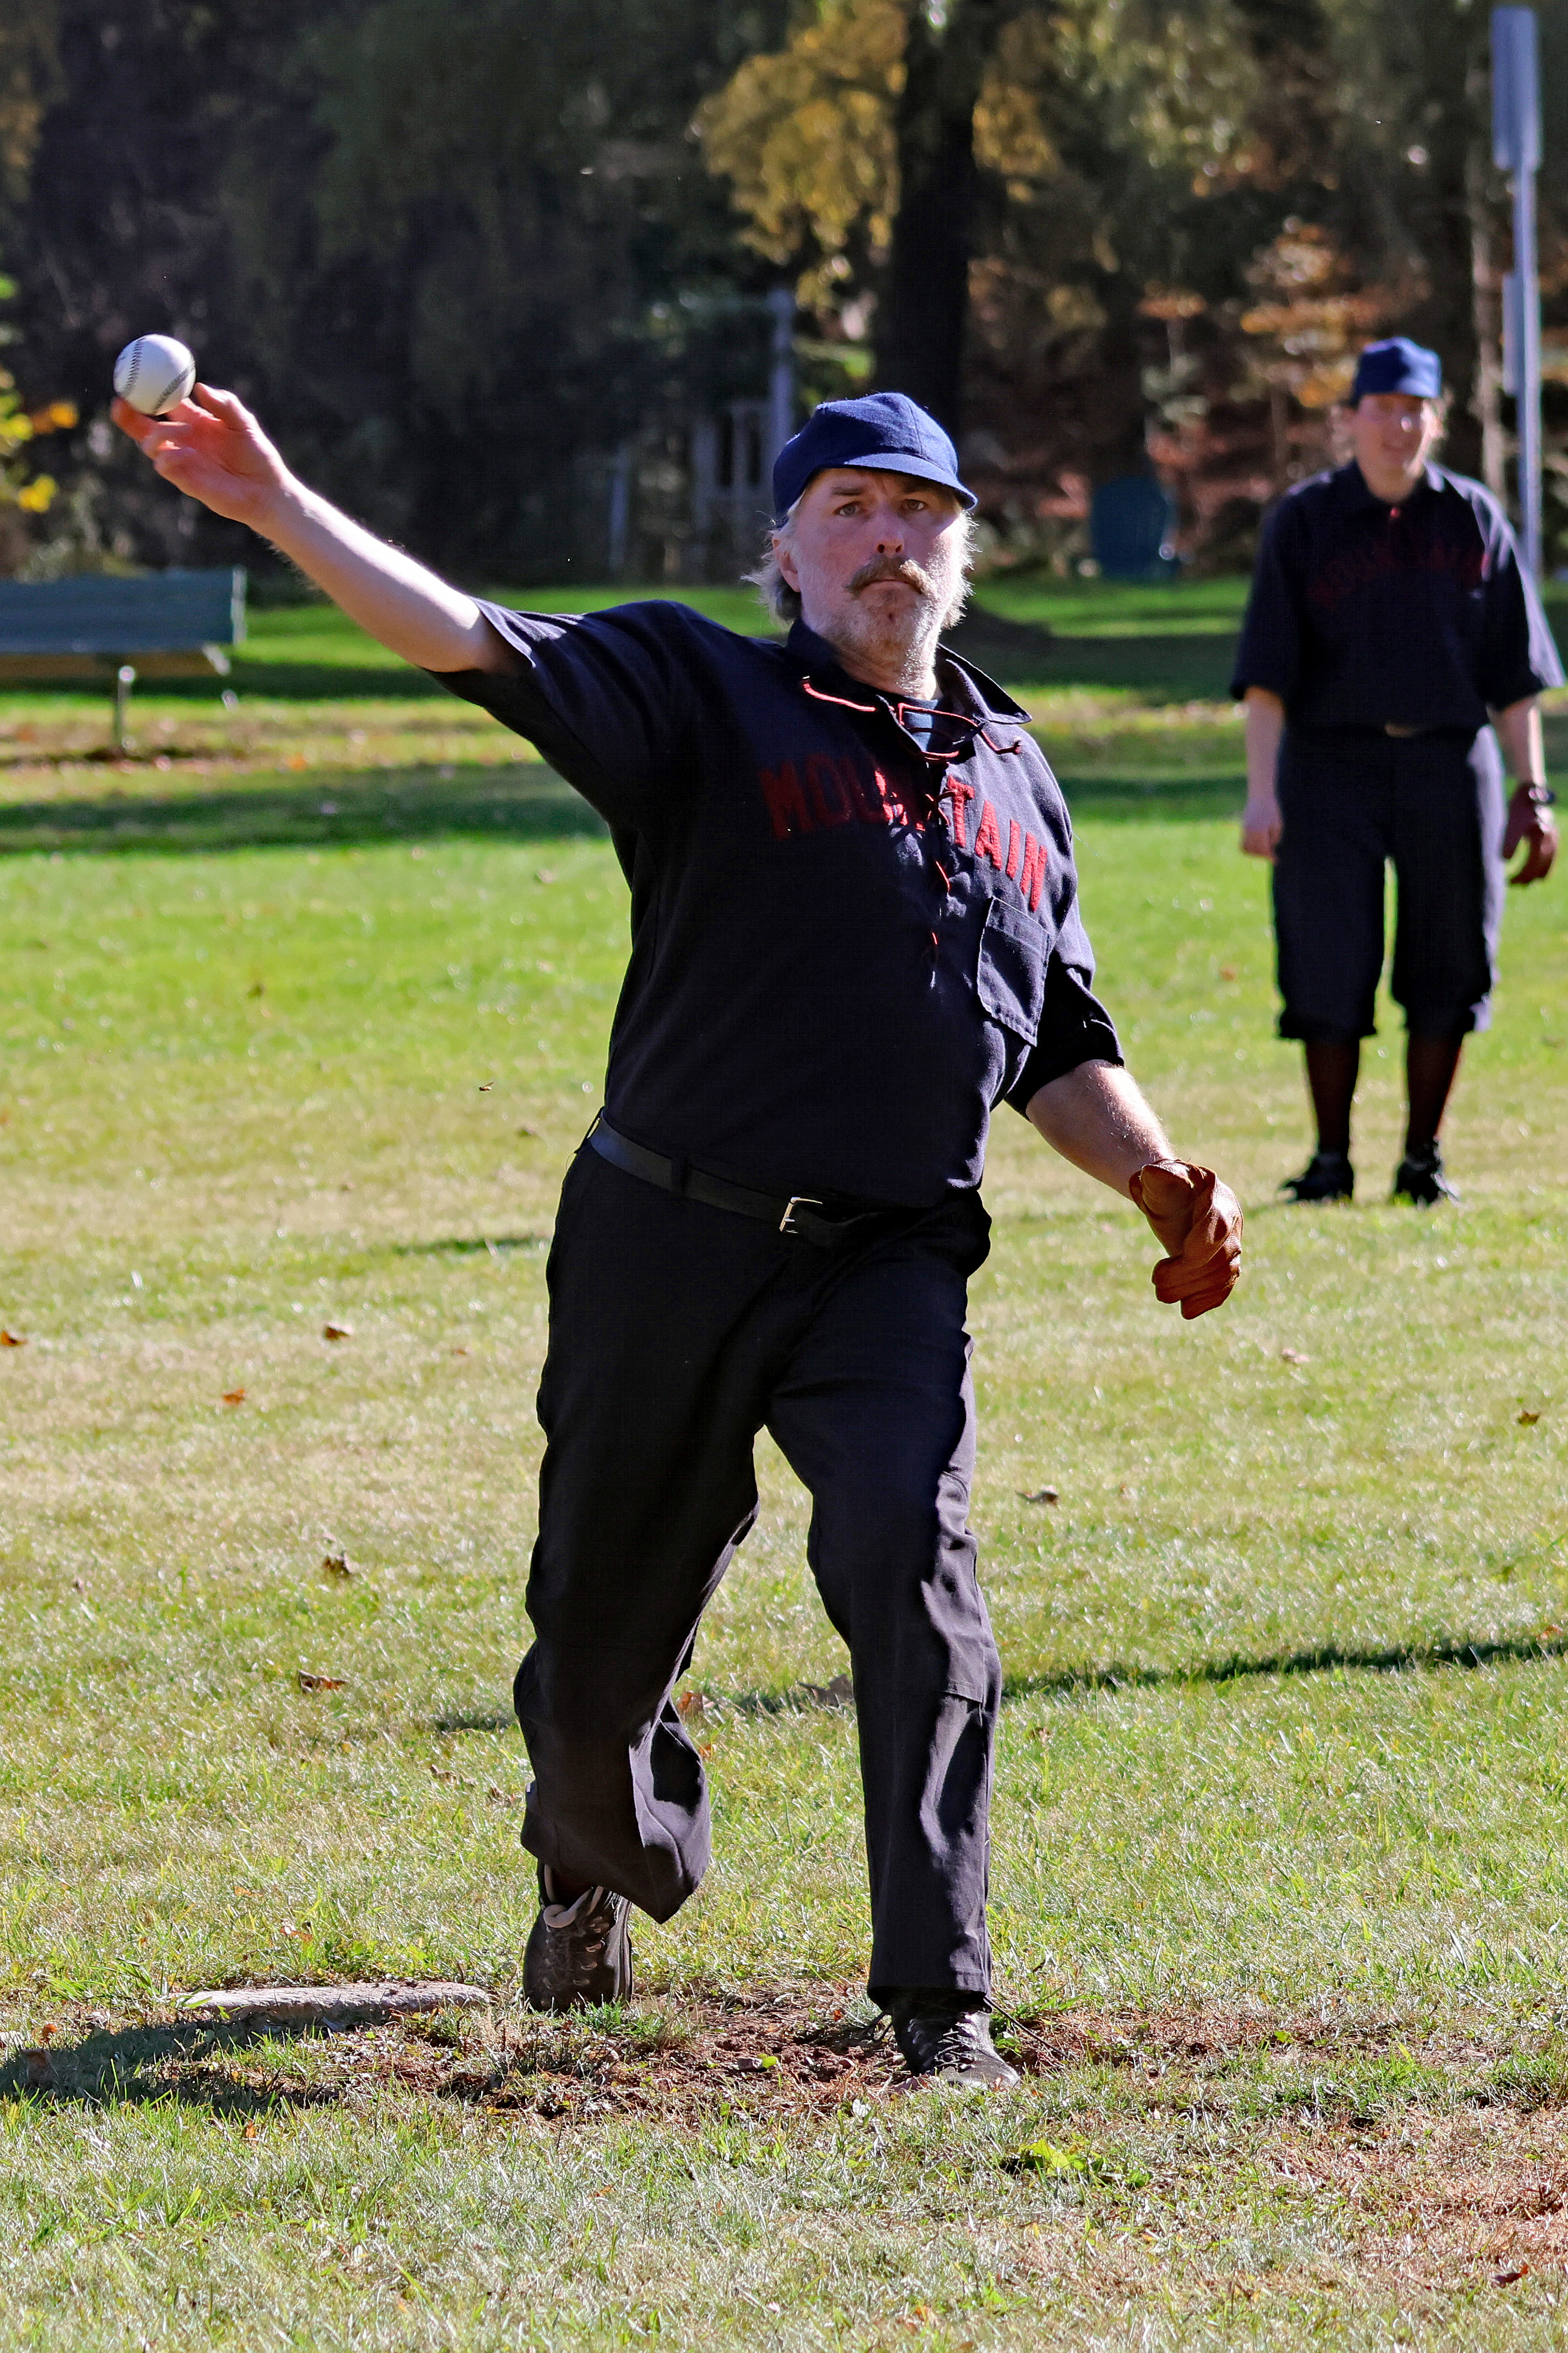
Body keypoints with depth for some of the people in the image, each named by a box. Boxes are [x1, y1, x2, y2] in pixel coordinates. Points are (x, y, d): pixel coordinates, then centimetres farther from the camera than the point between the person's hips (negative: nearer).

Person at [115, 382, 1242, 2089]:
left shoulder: (1011, 775, 14)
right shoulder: (704, 700, -1)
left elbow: (1058, 1050, 23)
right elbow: (481, 650, -15)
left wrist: (1163, 1185, 5)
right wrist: (275, 509, -28)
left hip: (890, 1262, 2)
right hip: (668, 1245, -1)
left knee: (910, 1561, -22)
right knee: (604, 1614, 9)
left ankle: (938, 1999, -16)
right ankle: (599, 1862, 44)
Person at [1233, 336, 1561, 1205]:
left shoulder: (1474, 521, 7)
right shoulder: (1303, 521, 1)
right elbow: (1266, 671, -3)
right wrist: (1262, 791, -11)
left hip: (1449, 767, 2)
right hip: (1332, 765, -2)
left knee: (1446, 971, 2)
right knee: (1328, 969, -4)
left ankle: (1424, 1158, 13)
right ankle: (1331, 1159, 6)